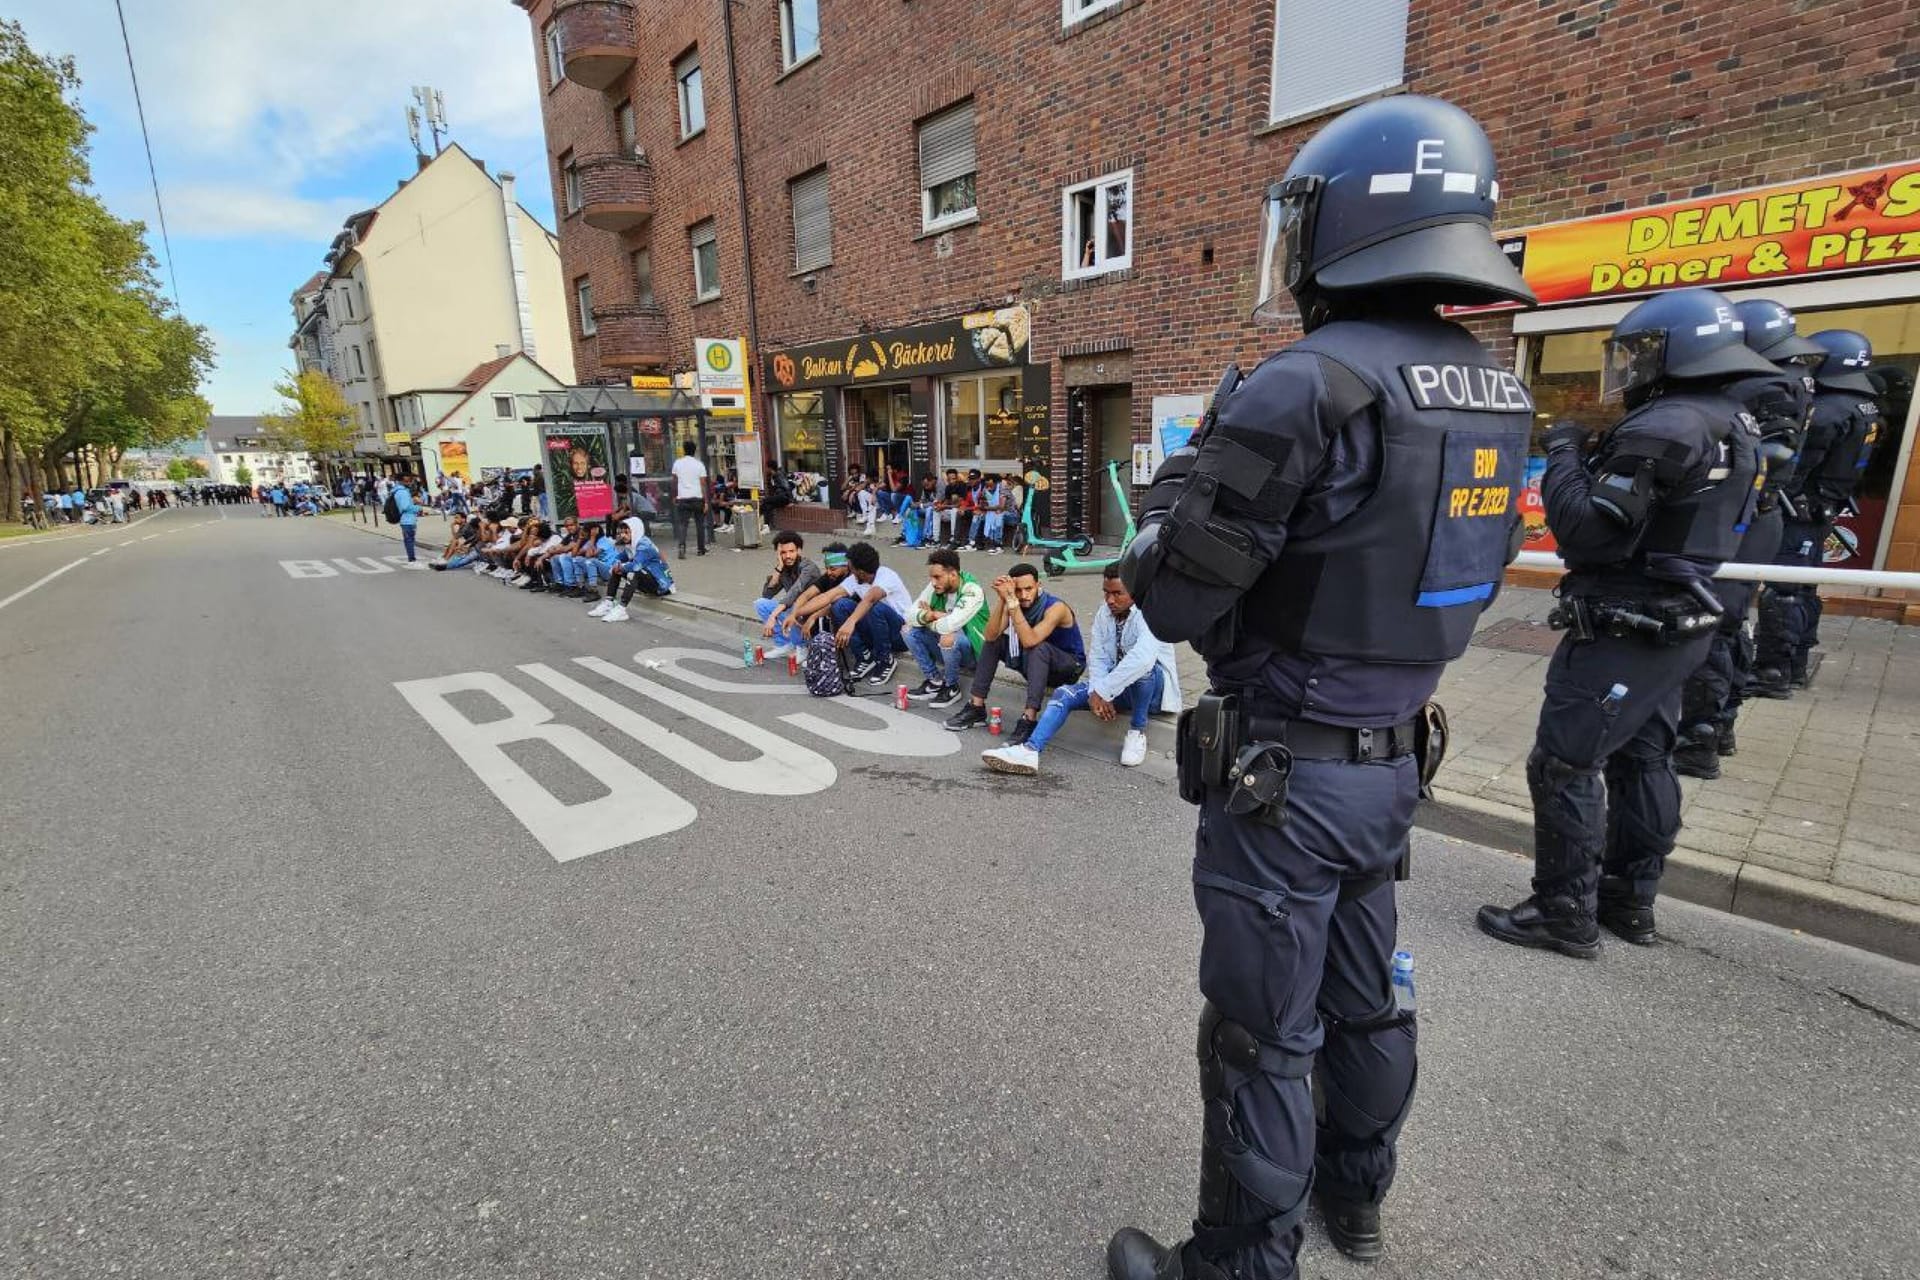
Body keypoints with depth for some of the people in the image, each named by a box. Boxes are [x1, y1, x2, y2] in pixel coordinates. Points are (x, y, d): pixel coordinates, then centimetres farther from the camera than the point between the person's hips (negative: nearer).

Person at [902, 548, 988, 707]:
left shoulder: (972, 591, -25)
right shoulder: (935, 587, -6)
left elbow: (950, 624, -37)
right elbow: (910, 615, -6)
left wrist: (931, 618, -16)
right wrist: (927, 616, -26)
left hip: (972, 650, -7)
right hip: (946, 648, 7)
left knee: (949, 637, -36)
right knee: (910, 630, -9)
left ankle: (952, 687, -10)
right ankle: (935, 681, 1)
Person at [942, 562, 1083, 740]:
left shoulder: (1056, 607, -27)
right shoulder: (1013, 604, -10)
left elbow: (1029, 641, -41)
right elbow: (990, 636, -22)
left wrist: (1012, 602, -42)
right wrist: (1002, 600, -33)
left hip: (1070, 667, -6)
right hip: (1035, 663, 6)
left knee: (1038, 647, -36)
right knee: (993, 641, -6)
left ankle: (1029, 719, -38)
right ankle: (977, 707, -3)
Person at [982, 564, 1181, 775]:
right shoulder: (1104, 614, 1)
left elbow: (1143, 658, -39)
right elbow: (1097, 657, -5)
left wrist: (1102, 692, -37)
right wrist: (1097, 693, -24)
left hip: (1152, 688, -6)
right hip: (1116, 686, 6)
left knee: (1142, 667, -39)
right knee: (1064, 694, -16)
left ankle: (1137, 731, -19)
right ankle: (1030, 750, -33)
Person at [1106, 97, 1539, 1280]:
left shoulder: (1306, 386, -22)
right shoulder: (1498, 400, 6)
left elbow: (1171, 598, -19)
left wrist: (1187, 466, -1)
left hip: (1284, 773, -8)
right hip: (1392, 761, 8)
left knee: (1262, 1036, 8)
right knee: (1365, 999, 25)